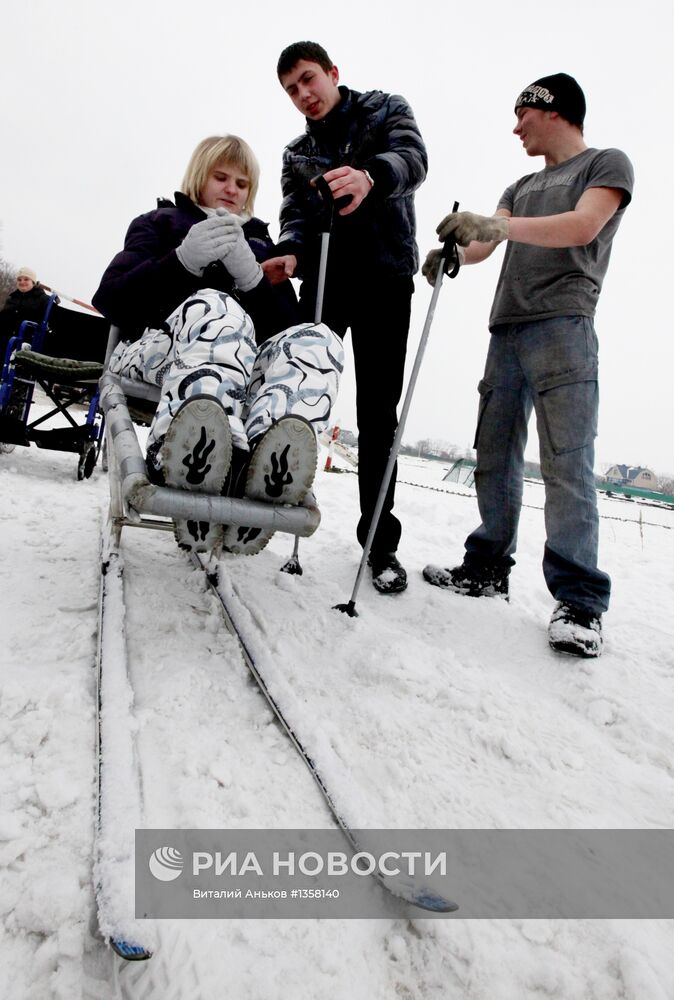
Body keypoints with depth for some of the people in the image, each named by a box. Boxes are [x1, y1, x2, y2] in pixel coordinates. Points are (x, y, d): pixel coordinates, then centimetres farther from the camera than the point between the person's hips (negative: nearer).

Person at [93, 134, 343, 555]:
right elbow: (111, 300, 6)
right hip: (162, 347, -2)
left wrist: (250, 273, -8)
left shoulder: (259, 240, 31)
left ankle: (267, 463, -59)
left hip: (247, 363, 3)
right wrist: (185, 260, -10)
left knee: (318, 338, -28)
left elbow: (288, 322, 13)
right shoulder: (164, 221, 24)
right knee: (216, 307, -36)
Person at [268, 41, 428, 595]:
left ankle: (380, 541, 1)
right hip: (322, 279, 4)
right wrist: (291, 252, -20)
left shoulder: (386, 110, 8)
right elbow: (296, 213, 4)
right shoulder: (297, 154, 20)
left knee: (378, 412, -6)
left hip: (385, 277, -3)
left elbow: (413, 158, -13)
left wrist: (370, 176, -37)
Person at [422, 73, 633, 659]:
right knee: (495, 457, 3)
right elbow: (486, 243, 14)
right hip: (507, 330, 7)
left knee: (566, 463, -14)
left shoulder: (607, 163, 10)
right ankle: (489, 569, 11)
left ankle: (580, 601, -10)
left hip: (563, 325, -6)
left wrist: (497, 225, -22)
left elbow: (583, 226, -10)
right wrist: (452, 251, -9)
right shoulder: (521, 187, 29)